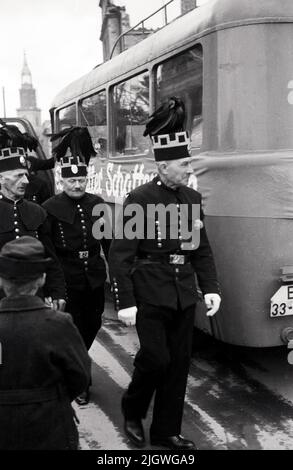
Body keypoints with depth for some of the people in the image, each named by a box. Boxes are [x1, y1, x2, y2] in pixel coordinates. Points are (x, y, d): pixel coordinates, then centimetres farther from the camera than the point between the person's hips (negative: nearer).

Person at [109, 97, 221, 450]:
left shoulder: (192, 198, 7)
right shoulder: (139, 200, -10)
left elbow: (201, 248, 14)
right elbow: (120, 255, -10)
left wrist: (210, 288, 4)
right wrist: (125, 303, -14)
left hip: (183, 296, 6)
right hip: (150, 296, -5)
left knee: (179, 363, 8)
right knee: (156, 358, -4)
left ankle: (166, 431, 24)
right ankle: (132, 410, 26)